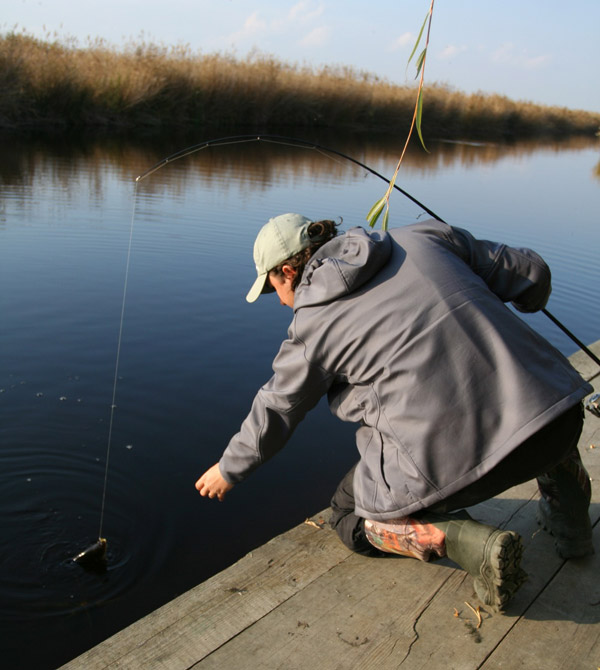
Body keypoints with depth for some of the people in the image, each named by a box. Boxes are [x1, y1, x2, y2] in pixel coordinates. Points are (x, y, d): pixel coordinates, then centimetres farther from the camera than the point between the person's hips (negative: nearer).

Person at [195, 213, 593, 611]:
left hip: (449, 462, -4)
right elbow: (531, 274, 14)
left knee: (353, 517, 22)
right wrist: (532, 301, 39)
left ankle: (474, 544, -1)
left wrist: (229, 470, 34)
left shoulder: (312, 325, 4)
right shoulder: (424, 238, 11)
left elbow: (274, 414, 15)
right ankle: (569, 515, 31)